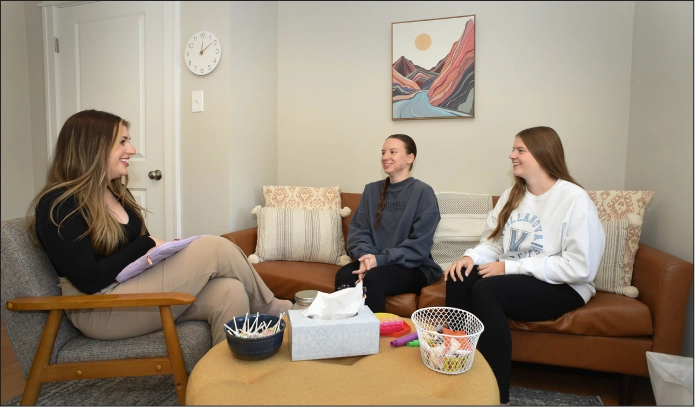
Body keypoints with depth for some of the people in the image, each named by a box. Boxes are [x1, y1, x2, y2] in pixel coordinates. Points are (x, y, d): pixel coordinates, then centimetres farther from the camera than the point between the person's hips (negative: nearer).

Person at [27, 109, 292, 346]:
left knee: (229, 291, -23)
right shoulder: (59, 206, -11)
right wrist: (147, 244, -12)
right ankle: (267, 307, 3)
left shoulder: (118, 193, 15)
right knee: (215, 249, -19)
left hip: (139, 291, 8)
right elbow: (89, 280, -19)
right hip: (100, 311, -7)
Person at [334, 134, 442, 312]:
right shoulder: (371, 190, 10)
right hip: (374, 261, 4)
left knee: (373, 278, -33)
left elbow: (419, 245, -11)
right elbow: (358, 231, 5)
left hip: (413, 267, -3)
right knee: (343, 275, -27)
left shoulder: (423, 192, -4)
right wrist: (366, 257, -16)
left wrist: (381, 260, -20)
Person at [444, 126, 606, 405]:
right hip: (515, 278, 6)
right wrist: (471, 256, -16)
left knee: (486, 290, -30)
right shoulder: (511, 196, 8)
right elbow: (493, 243, 8)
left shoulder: (575, 199, -13)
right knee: (459, 278, -21)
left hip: (563, 288, -6)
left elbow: (580, 267, -20)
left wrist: (510, 267, -22)